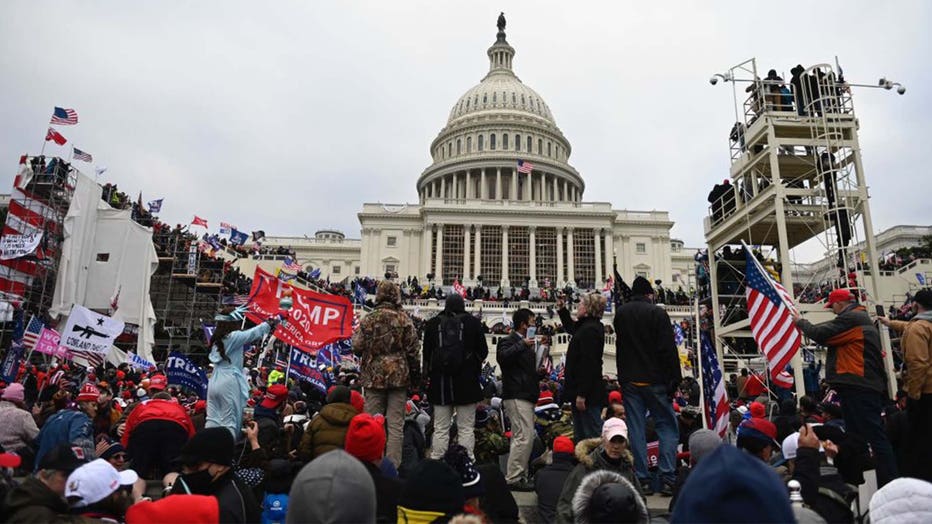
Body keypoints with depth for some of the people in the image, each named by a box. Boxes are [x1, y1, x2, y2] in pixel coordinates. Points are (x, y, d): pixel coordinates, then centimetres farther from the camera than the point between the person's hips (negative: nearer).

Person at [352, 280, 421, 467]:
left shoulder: (368, 320, -2)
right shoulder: (404, 320, -4)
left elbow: (357, 347, 0)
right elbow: (413, 350, -2)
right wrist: (415, 375, 8)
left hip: (373, 376, 1)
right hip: (399, 376, 0)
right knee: (396, 424, 4)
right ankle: (393, 466, 6)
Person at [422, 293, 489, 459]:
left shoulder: (433, 324, 1)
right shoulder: (473, 322, -3)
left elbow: (426, 352, 6)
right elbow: (483, 351, 3)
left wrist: (427, 374, 19)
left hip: (440, 383, 2)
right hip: (467, 382, -2)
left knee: (440, 428, 8)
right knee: (466, 428, 4)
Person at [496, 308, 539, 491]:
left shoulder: (525, 343, 20)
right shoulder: (509, 341, -8)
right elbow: (502, 356, -30)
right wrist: (522, 344, -25)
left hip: (525, 396, 10)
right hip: (516, 396, -10)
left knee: (524, 438, 12)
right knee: (524, 437, -14)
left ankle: (520, 477, 19)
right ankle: (513, 478, -9)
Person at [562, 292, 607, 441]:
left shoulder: (589, 330, -18)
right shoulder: (585, 327, 13)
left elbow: (588, 364, -25)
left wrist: (582, 394, -26)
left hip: (588, 393, -11)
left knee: (593, 435, -5)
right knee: (580, 435, 17)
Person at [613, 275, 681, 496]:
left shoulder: (621, 313, 8)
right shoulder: (657, 313, -7)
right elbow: (668, 349, -11)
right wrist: (674, 379, -7)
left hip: (629, 380, 4)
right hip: (655, 380, -4)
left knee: (636, 430, 6)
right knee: (667, 426, 6)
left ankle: (642, 480, 7)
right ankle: (668, 479, 1)